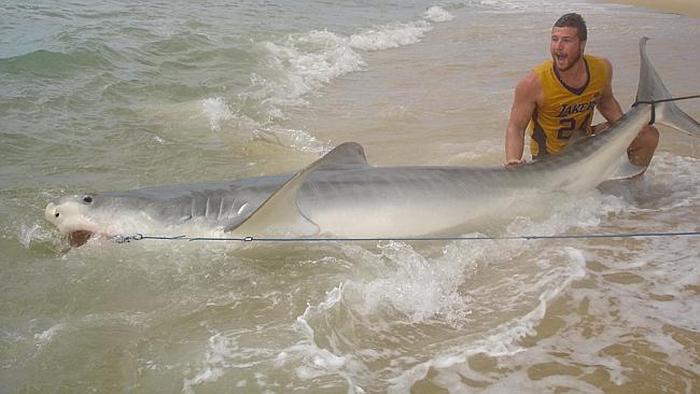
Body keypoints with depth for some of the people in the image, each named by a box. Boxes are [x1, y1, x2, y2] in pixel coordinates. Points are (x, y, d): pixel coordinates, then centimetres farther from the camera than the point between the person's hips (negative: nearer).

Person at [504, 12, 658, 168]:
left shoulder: (602, 68, -13)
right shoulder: (533, 83, -28)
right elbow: (516, 127, -22)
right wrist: (513, 162, -39)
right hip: (550, 154, -4)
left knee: (648, 135, -1)